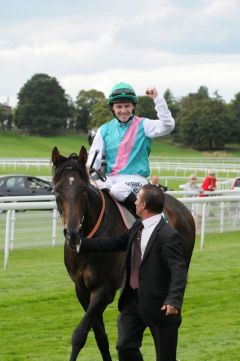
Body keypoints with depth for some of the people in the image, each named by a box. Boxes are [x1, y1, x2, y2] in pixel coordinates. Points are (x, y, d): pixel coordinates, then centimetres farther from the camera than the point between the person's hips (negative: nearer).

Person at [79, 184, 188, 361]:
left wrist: (174, 301, -39)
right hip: (133, 299, 8)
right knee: (125, 347, 7)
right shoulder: (138, 227, 6)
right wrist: (80, 243, 14)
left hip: (159, 305, -8)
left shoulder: (169, 235, -20)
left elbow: (179, 272, -26)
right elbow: (114, 243, 15)